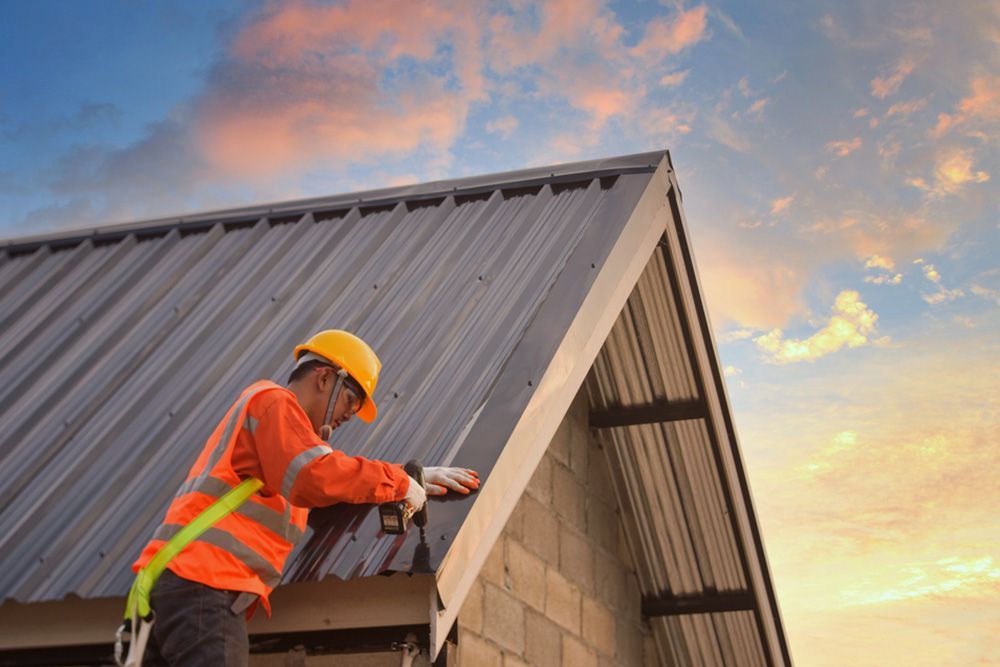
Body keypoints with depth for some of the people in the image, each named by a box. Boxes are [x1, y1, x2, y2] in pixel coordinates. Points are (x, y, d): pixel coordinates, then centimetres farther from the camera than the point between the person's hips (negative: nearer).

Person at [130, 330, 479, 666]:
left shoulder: (276, 408, 31)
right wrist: (398, 481, -8)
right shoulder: (273, 400, -1)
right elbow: (315, 479, -18)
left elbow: (336, 472, 38)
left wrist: (416, 475, 29)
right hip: (203, 581, -10)